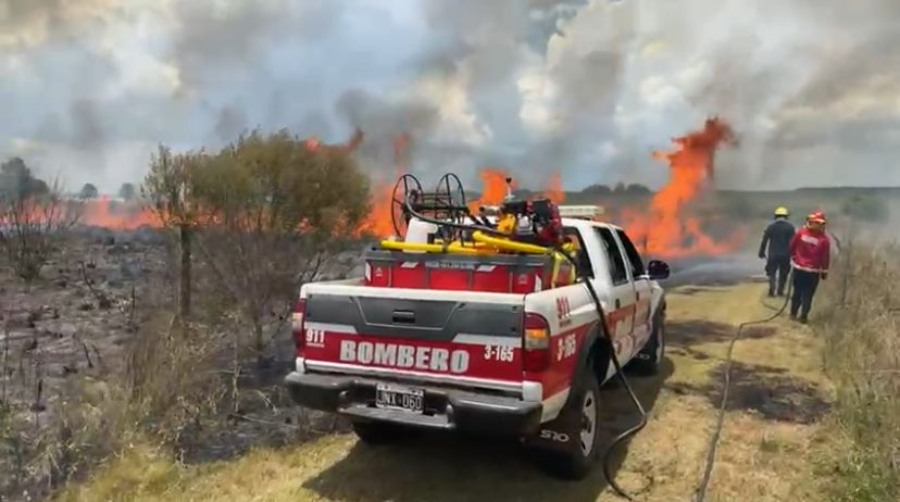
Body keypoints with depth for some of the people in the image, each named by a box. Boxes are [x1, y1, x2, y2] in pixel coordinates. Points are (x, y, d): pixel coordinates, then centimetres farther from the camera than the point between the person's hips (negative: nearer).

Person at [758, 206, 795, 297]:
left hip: (773, 254, 0)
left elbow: (764, 240, 0)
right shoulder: (790, 227, -2)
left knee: (771, 272, 8)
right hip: (785, 254, 0)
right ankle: (780, 290, 13)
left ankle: (772, 290, -6)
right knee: (783, 274, 13)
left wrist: (762, 252, 7)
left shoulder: (771, 226, -1)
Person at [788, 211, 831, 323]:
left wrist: (793, 257, 20)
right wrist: (824, 271, 5)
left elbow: (791, 246, 3)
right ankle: (803, 316, 7)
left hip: (798, 268, 2)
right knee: (808, 294, 6)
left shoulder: (800, 232, -7)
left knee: (797, 291, 16)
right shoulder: (824, 239, -11)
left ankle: (793, 313, 21)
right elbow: (825, 257, -5)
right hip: (813, 271, -2)